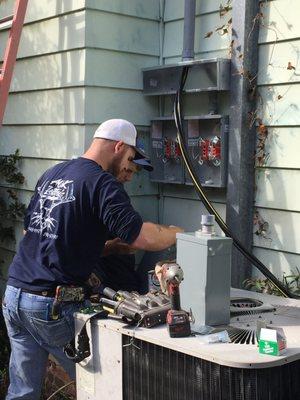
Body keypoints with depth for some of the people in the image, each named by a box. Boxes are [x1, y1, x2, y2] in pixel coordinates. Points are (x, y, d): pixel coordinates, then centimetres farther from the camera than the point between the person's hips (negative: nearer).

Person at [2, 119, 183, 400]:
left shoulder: (50, 175, 14)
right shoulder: (102, 184, -10)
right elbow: (141, 237, -20)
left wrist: (109, 247, 17)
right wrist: (178, 234, 1)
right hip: (52, 304, -8)